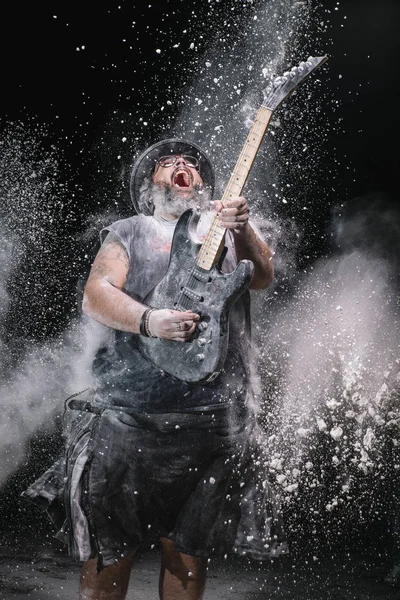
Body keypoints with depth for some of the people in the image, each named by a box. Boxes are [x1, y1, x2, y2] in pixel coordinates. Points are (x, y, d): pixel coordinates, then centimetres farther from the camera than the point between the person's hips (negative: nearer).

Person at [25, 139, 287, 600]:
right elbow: (95, 297, -2)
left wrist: (242, 231, -19)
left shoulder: (225, 230, 17)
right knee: (109, 549, 1)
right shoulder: (128, 234, 12)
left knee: (188, 550, 9)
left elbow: (263, 277, 0)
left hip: (214, 418, 2)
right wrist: (150, 320, -20)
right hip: (129, 411, -1)